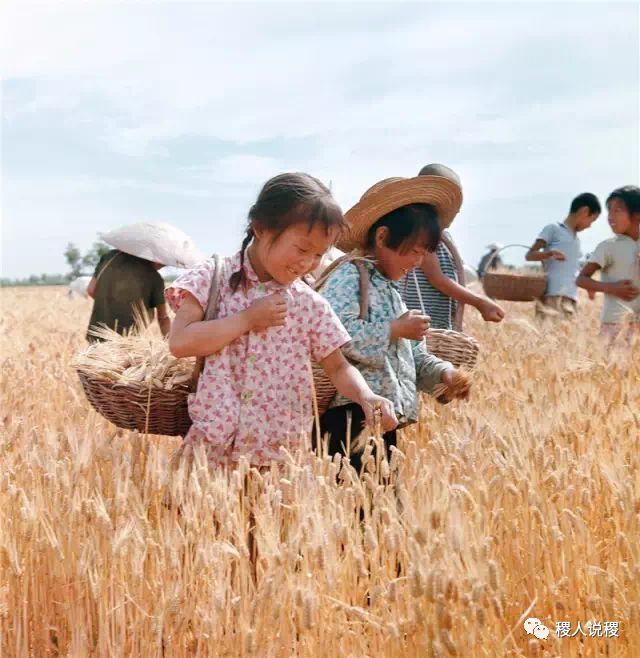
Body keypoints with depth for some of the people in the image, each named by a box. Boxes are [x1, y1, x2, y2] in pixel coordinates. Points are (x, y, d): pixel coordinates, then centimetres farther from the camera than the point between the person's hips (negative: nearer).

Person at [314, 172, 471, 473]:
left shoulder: (391, 290, 24)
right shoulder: (349, 276, -6)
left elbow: (413, 357, 29)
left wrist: (442, 372, 9)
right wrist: (395, 330, -14)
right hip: (352, 416, -9)